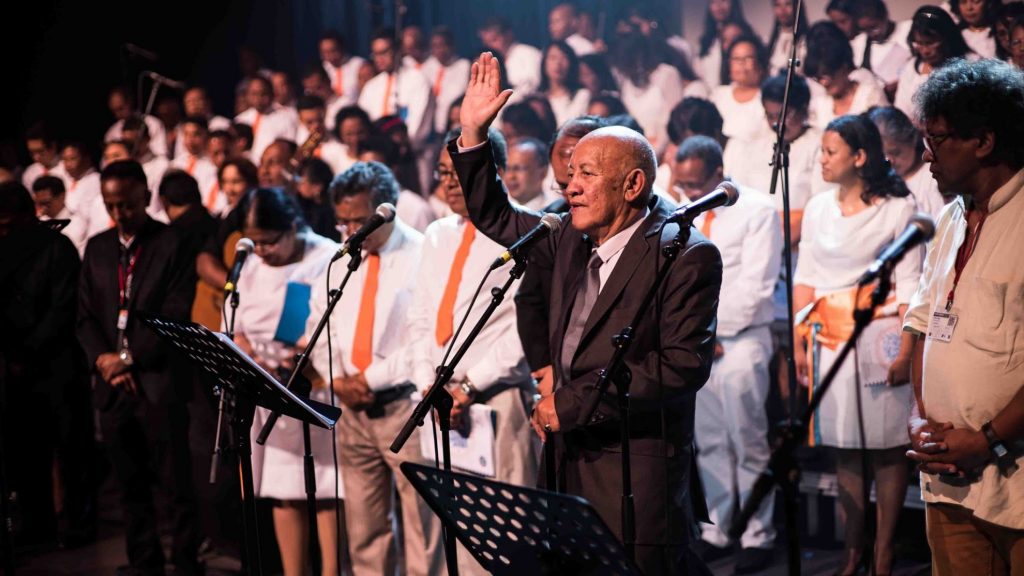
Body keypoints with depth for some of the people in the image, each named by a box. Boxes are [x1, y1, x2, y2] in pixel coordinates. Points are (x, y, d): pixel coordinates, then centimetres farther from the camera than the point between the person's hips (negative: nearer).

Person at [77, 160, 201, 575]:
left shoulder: (173, 245, -2)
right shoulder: (96, 248, 15)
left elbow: (175, 316, -8)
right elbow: (85, 316, 13)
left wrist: (130, 359, -12)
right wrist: (102, 359, -5)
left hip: (158, 382, -5)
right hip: (112, 385, 5)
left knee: (176, 484, -3)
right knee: (130, 486, 9)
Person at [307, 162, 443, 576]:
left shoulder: (421, 256, -8)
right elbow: (320, 327, 19)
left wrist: (372, 377, -11)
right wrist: (337, 378, 3)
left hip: (406, 405, -6)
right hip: (354, 407, 6)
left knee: (420, 524, -5)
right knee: (363, 527, 8)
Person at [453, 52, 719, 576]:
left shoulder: (687, 255, -10)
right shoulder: (573, 240, 12)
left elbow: (686, 363, -18)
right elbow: (496, 217, 25)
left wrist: (574, 401, -16)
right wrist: (473, 132, 13)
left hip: (638, 474, -7)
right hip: (571, 463, 7)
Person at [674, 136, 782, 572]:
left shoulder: (758, 210, -6)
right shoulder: (685, 214, 14)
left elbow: (754, 284, -11)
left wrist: (716, 332, -8)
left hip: (740, 340, -6)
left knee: (748, 442, -4)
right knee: (709, 442, 8)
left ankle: (758, 537, 3)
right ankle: (715, 532, 14)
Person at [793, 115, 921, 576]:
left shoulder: (898, 207, -4)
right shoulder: (818, 208, 10)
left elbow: (909, 284, -7)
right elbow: (804, 279, 11)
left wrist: (905, 348, -14)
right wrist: (799, 342, 4)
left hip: (878, 335, -4)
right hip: (830, 338, 4)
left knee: (885, 443, 1)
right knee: (844, 443, 7)